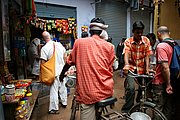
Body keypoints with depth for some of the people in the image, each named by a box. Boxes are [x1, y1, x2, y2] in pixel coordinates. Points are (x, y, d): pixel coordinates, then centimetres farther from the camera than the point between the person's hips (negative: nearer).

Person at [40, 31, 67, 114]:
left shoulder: (44, 48, -14)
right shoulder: (59, 44, 1)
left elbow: (43, 62, -16)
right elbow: (64, 56, 10)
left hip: (54, 72, -5)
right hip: (62, 70, 6)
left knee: (54, 90, 4)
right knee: (63, 87, 19)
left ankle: (54, 108, 14)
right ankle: (64, 102, 36)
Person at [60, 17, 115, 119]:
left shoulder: (79, 42, -1)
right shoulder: (109, 46, 0)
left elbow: (69, 62, 10)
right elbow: (110, 70, 6)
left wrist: (62, 74, 29)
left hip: (88, 93, -2)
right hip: (106, 90, 2)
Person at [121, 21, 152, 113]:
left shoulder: (146, 41, -1)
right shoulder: (128, 41, -8)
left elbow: (147, 56, -5)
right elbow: (126, 54, -24)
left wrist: (147, 69, -15)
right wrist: (126, 65, -43)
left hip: (142, 69, 3)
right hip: (131, 68, -3)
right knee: (130, 88, -20)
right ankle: (126, 110, -3)